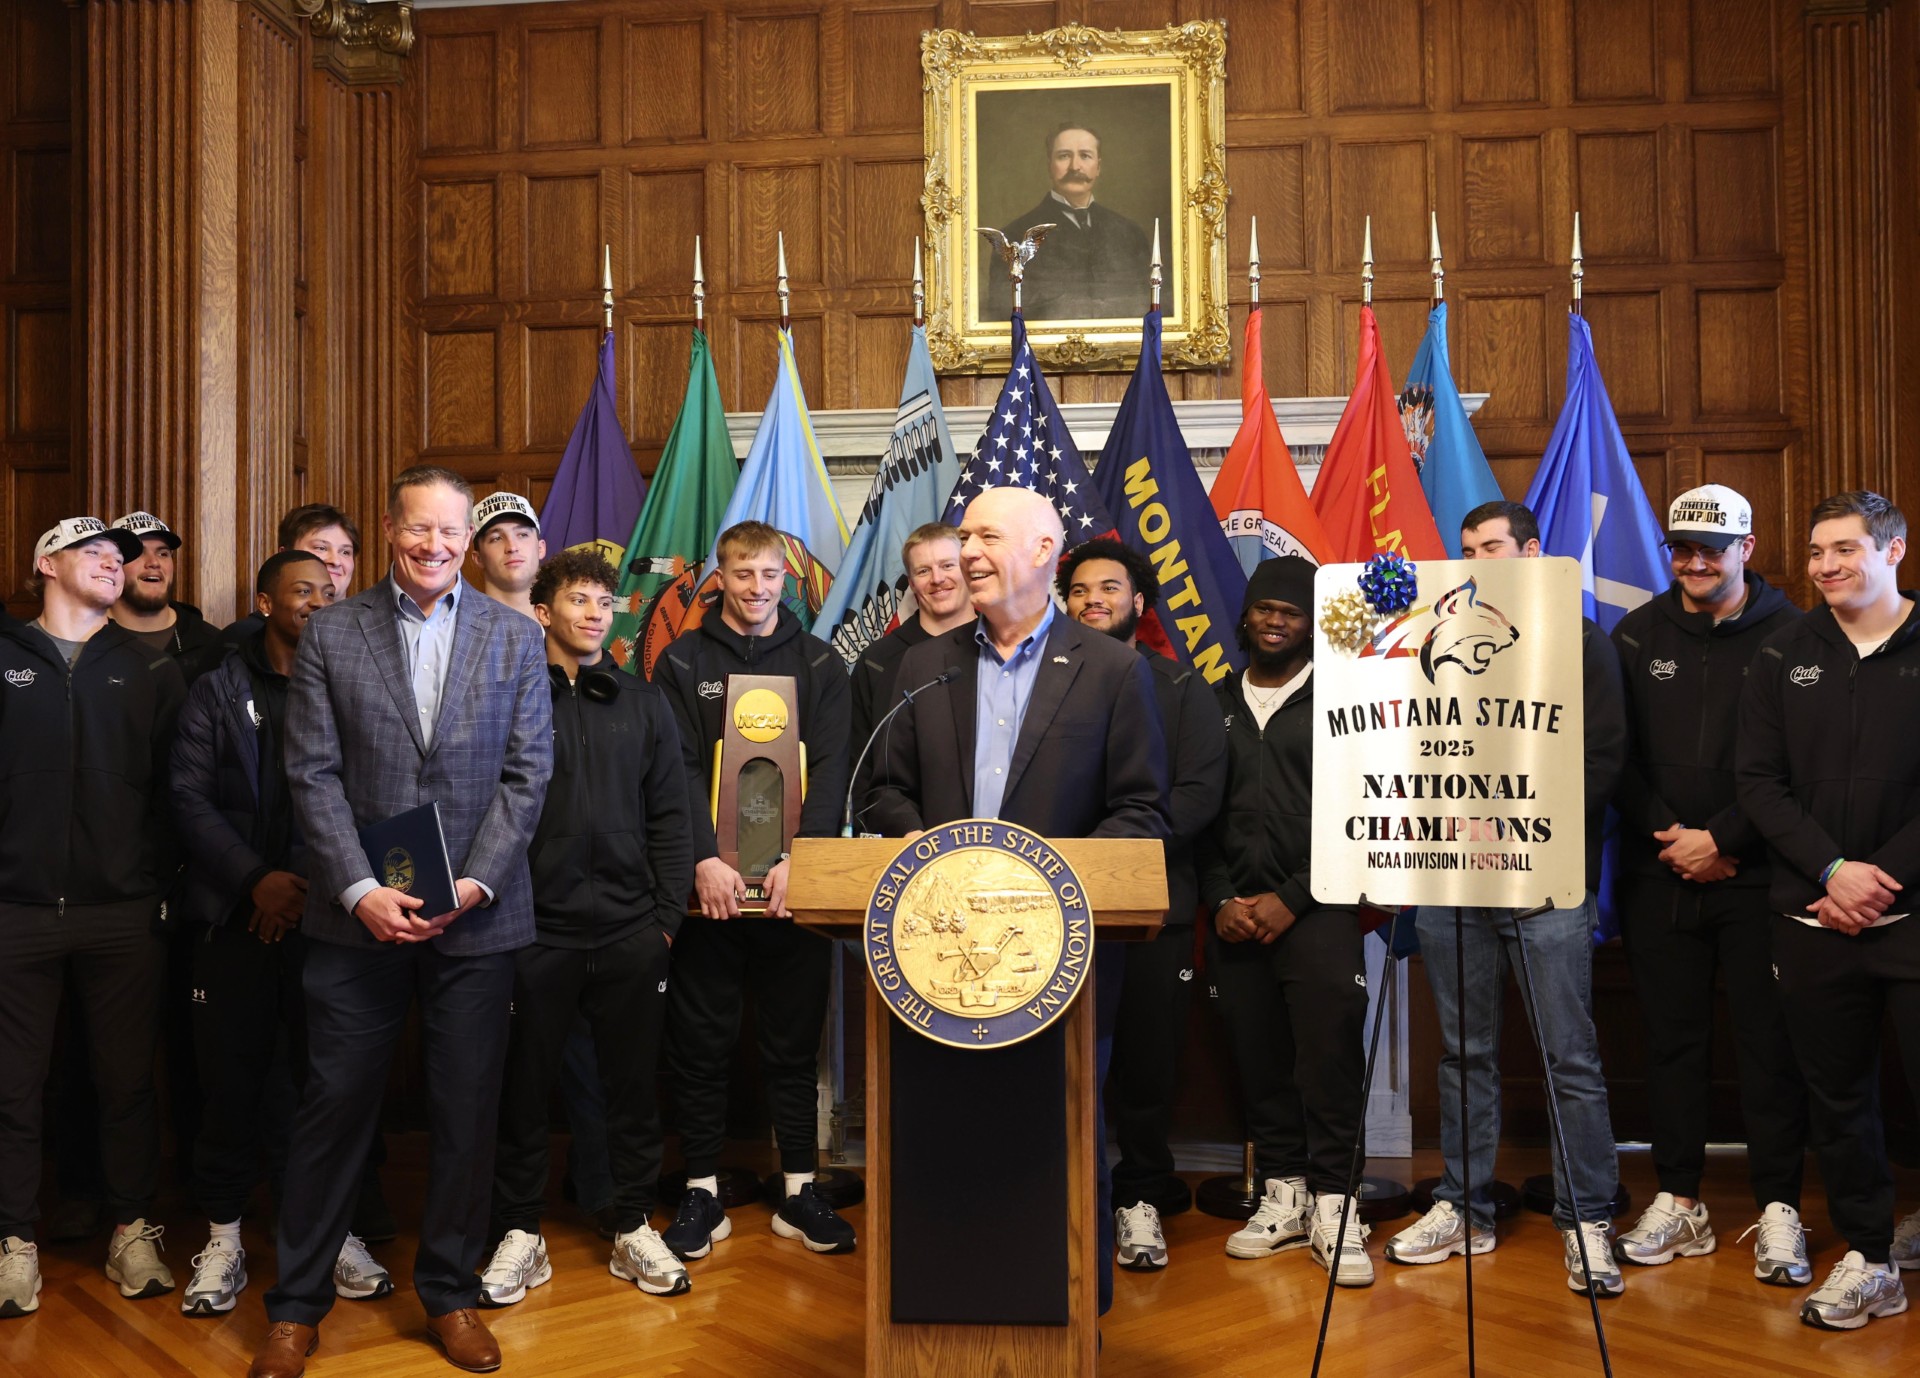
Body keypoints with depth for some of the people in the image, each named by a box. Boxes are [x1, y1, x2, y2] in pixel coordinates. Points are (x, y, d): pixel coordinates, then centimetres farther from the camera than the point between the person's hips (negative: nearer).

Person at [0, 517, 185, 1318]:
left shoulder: (148, 668, 9)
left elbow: (174, 783, 6)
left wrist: (164, 879, -1)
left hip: (124, 912, 1)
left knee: (129, 1080, 7)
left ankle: (132, 1233, 20)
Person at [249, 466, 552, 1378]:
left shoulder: (515, 638, 5)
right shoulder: (330, 633, 4)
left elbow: (527, 772, 1)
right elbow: (313, 774, -2)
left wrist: (475, 882, -10)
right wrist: (360, 889, -12)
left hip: (475, 917, 1)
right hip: (358, 914, 0)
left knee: (466, 1109, 8)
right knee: (335, 1102, 5)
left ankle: (450, 1293, 24)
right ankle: (297, 1303, 21)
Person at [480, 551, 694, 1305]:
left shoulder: (645, 705, 10)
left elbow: (669, 819, 8)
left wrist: (667, 915, 2)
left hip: (629, 930, 2)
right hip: (535, 926, -2)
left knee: (633, 1082, 10)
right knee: (524, 1083, 7)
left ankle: (634, 1229, 23)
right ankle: (521, 1233, 21)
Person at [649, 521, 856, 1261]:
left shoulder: (820, 664, 8)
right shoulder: (682, 662, 6)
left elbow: (831, 768, -1)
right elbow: (677, 769, -3)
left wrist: (799, 859, -14)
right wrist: (706, 858, -16)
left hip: (793, 884, 1)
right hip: (709, 882, -1)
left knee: (794, 1040, 8)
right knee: (701, 1040, 6)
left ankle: (799, 1189, 18)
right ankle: (703, 1191, 17)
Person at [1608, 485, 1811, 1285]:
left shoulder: (1788, 635, -2)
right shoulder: (1637, 636, 8)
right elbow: (1616, 755, 5)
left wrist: (1721, 838, -11)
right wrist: (1669, 836, -6)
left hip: (1754, 872, -3)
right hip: (1658, 877, 3)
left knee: (1769, 1040, 2)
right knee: (1672, 1036, 9)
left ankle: (1778, 1211, 13)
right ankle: (1678, 1202, 19)